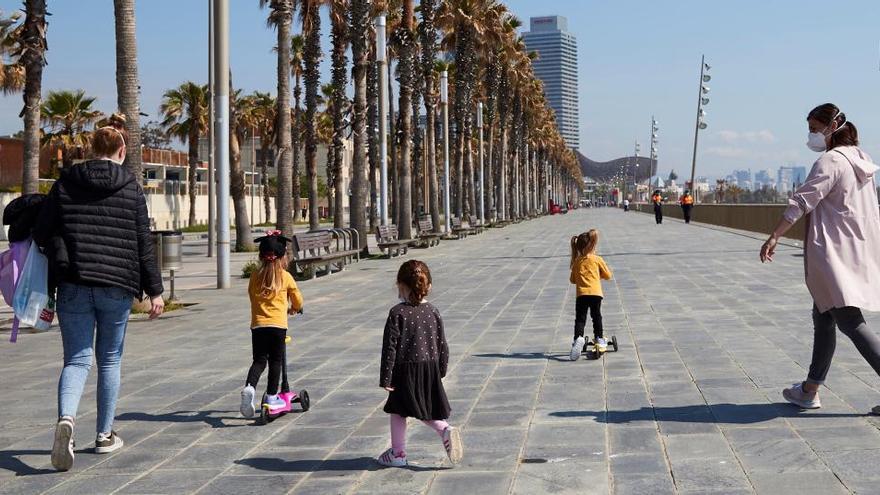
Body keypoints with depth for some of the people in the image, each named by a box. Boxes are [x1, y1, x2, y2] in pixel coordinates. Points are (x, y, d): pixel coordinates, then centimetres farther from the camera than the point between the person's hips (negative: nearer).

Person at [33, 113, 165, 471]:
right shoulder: (131, 187, 0)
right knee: (110, 359, 13)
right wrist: (154, 290, 3)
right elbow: (144, 243, -1)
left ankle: (66, 419, -25)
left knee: (77, 358, 3)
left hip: (73, 285, 1)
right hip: (116, 287, -1)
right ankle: (105, 435, 19)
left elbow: (42, 232, 3)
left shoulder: (66, 182, 5)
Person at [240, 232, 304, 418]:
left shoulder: (255, 276, 7)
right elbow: (298, 300, 12)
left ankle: (249, 386, -18)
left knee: (259, 360, 6)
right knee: (276, 361, 8)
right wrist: (294, 309, 34)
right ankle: (271, 397, 11)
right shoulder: (285, 277, 1)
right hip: (278, 325, -2)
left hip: (258, 324, 2)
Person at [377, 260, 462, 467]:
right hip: (430, 368, 4)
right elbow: (442, 345, 6)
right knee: (426, 410, 20)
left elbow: (390, 347, -13)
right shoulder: (433, 312, 0)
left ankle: (398, 453, 19)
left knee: (398, 411, 12)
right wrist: (441, 371, 18)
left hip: (405, 371, -4)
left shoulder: (397, 314, -13)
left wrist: (385, 378, -8)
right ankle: (445, 430, -5)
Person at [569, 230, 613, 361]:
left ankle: (578, 338, -23)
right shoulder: (597, 259, 2)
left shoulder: (576, 262, 9)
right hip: (596, 293, 0)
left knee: (580, 318, -2)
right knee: (596, 316, 18)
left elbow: (573, 280, 16)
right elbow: (608, 275, 9)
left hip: (582, 294, 0)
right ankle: (599, 338, 27)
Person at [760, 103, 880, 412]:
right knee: (823, 317, 15)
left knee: (850, 322, -10)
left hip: (835, 254, -10)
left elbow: (802, 201, -20)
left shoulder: (830, 161, -13)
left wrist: (774, 237, -21)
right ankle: (810, 390, 22)